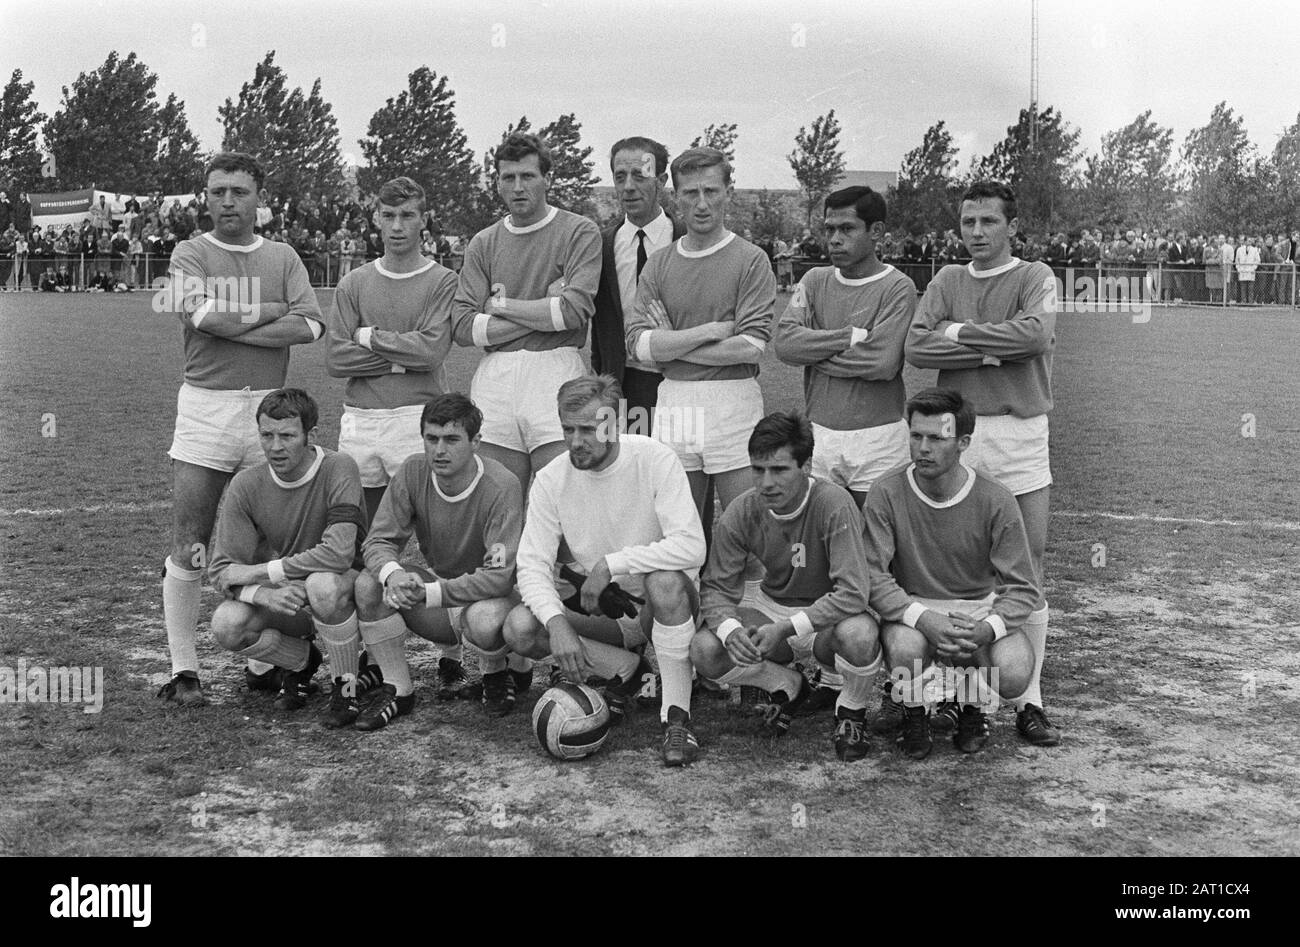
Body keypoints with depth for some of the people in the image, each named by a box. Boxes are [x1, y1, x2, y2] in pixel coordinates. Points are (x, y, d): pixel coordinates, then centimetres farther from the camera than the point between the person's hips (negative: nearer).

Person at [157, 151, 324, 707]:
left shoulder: (283, 259, 12)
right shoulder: (191, 255, 5)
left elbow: (310, 326, -4)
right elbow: (205, 313, -14)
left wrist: (232, 324, -9)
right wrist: (274, 311, -5)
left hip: (269, 406, 3)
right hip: (205, 406, -2)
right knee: (189, 547, -2)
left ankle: (263, 664, 16)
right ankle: (183, 670, 6)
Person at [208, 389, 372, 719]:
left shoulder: (338, 469, -21)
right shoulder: (246, 485, -9)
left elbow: (339, 553, -31)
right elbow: (222, 570, -9)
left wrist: (258, 572, -24)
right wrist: (266, 595, -32)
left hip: (348, 591, -4)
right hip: (280, 598, 4)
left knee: (323, 584, -38)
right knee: (227, 625, -24)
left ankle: (349, 685, -11)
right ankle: (301, 661, 9)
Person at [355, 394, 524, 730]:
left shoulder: (502, 486, -25)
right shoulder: (413, 472, -11)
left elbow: (501, 576, -28)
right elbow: (378, 541, -9)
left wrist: (430, 593, -36)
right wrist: (393, 574, -34)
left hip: (486, 596, -4)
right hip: (435, 583, 4)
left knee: (484, 619, -39)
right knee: (368, 584, -22)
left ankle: (497, 674, 0)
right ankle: (398, 689, -5)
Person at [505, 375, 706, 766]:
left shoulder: (654, 459, -19)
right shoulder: (551, 480, -8)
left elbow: (691, 548, -28)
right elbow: (532, 564, -11)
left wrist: (612, 563, -28)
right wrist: (557, 622, -29)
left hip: (662, 603, -4)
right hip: (601, 606, 4)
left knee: (665, 580, -38)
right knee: (520, 629, -20)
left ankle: (676, 715, -22)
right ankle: (626, 670, 3)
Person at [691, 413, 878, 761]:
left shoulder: (834, 504, -26)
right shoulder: (741, 513, -14)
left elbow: (852, 595, -31)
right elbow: (716, 588, -8)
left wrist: (787, 628, -37)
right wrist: (730, 629, -30)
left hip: (828, 615, -4)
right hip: (771, 607, 4)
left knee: (859, 635, -39)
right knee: (704, 650, -22)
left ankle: (851, 711, -2)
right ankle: (788, 687, 10)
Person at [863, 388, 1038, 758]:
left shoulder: (995, 500, -13)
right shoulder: (887, 494, -13)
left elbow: (1021, 588, -10)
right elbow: (872, 575, -16)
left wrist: (986, 629, -31)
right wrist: (923, 618, -32)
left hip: (981, 608, 1)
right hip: (912, 607, -1)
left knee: (1015, 674, -28)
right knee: (905, 649, -36)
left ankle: (971, 704, 12)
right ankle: (913, 712, 3)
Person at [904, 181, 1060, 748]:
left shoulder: (1035, 278, 4)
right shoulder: (947, 282, 11)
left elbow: (1037, 335, -18)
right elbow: (916, 347, -4)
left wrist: (960, 331, -10)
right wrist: (992, 350, -11)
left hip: (1022, 432, -2)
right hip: (957, 431, 2)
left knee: (1029, 569, 1)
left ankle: (1029, 700, 7)